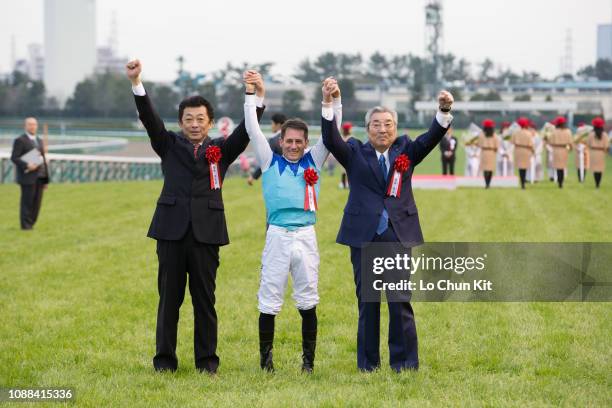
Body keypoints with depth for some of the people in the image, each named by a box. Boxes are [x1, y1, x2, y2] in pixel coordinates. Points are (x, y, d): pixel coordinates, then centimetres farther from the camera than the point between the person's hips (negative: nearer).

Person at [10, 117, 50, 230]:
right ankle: (25, 225, -1)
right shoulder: (20, 140, -3)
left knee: (37, 202, 3)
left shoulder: (39, 141, 18)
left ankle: (31, 224, 9)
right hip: (28, 177, -6)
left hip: (40, 177, 6)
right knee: (27, 202, -5)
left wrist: (46, 179, 14)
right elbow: (14, 158, -10)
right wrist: (27, 165, -23)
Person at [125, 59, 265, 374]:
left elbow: (245, 130, -3)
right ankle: (164, 359, 11)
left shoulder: (221, 149, 11)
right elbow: (150, 118, -4)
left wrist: (258, 97, -18)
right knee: (169, 297, 4)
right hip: (172, 229, 0)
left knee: (204, 298, 4)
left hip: (206, 230, 0)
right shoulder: (170, 145, 10)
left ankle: (207, 359, 10)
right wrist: (136, 83, -19)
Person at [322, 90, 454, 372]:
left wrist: (444, 111, -23)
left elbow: (432, 138, -4)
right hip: (364, 236, 0)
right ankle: (367, 364, 13)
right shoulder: (355, 153, 7)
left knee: (400, 301, -2)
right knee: (367, 302, 6)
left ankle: (404, 363, 5)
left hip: (398, 235, 0)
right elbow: (331, 140, -8)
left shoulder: (406, 151, 11)